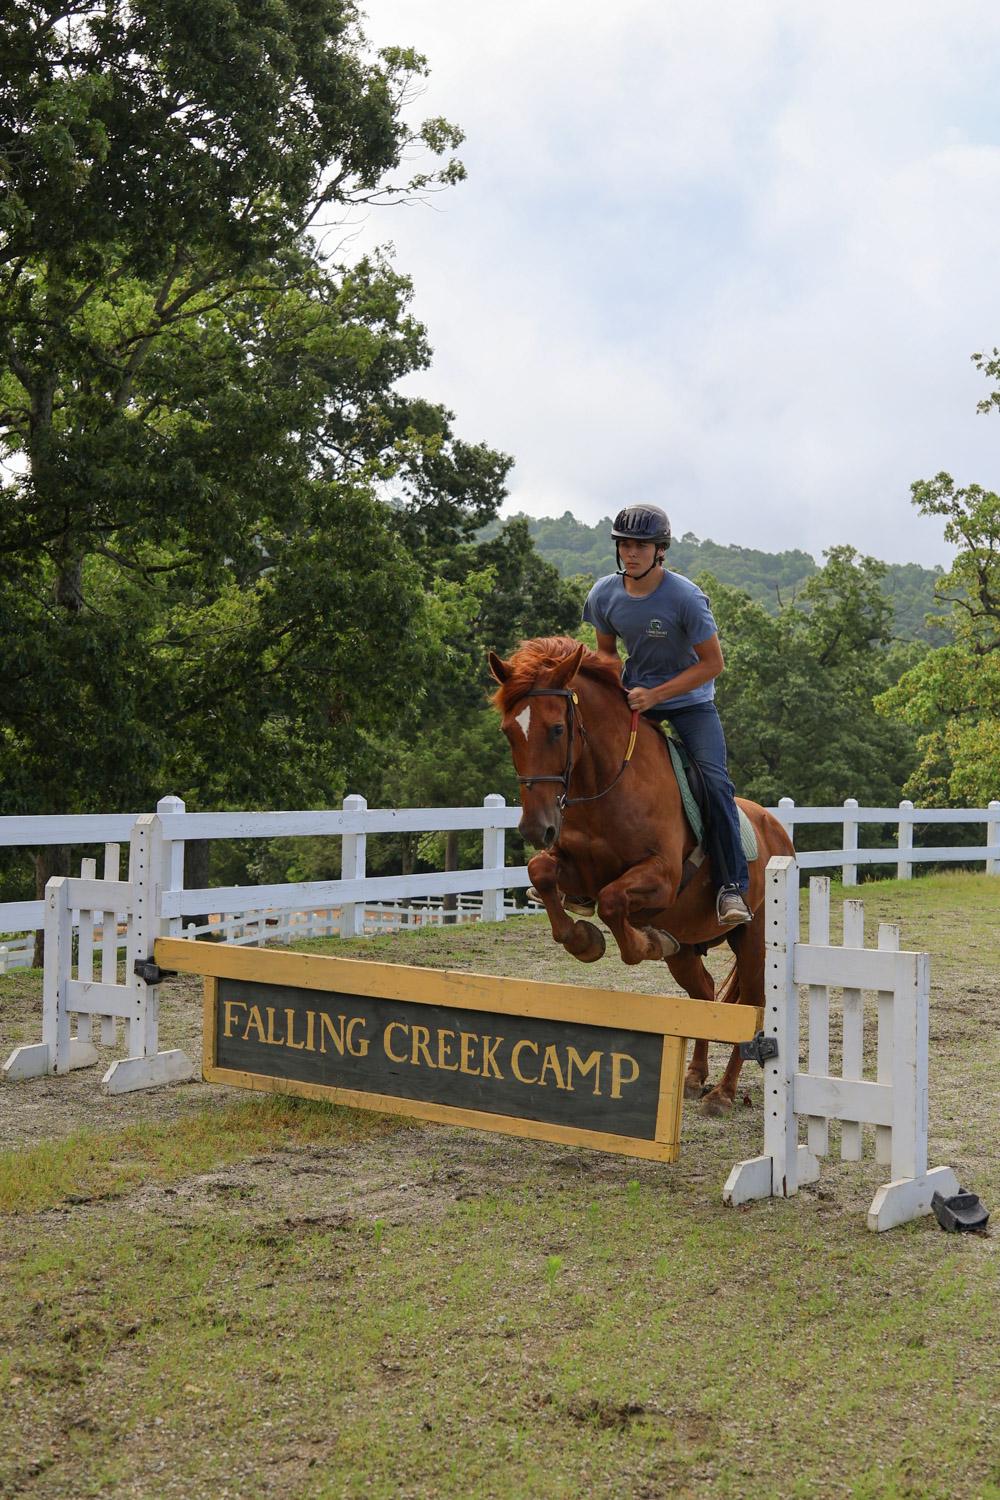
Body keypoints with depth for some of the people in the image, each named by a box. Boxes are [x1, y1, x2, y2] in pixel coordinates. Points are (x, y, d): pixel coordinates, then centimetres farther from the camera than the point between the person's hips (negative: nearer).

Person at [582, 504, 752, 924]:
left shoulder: (685, 597, -22)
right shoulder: (604, 595, -9)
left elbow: (713, 663, -18)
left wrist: (655, 695, -25)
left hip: (690, 700, -4)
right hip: (632, 695, 4)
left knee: (715, 783, -21)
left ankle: (732, 887, -12)